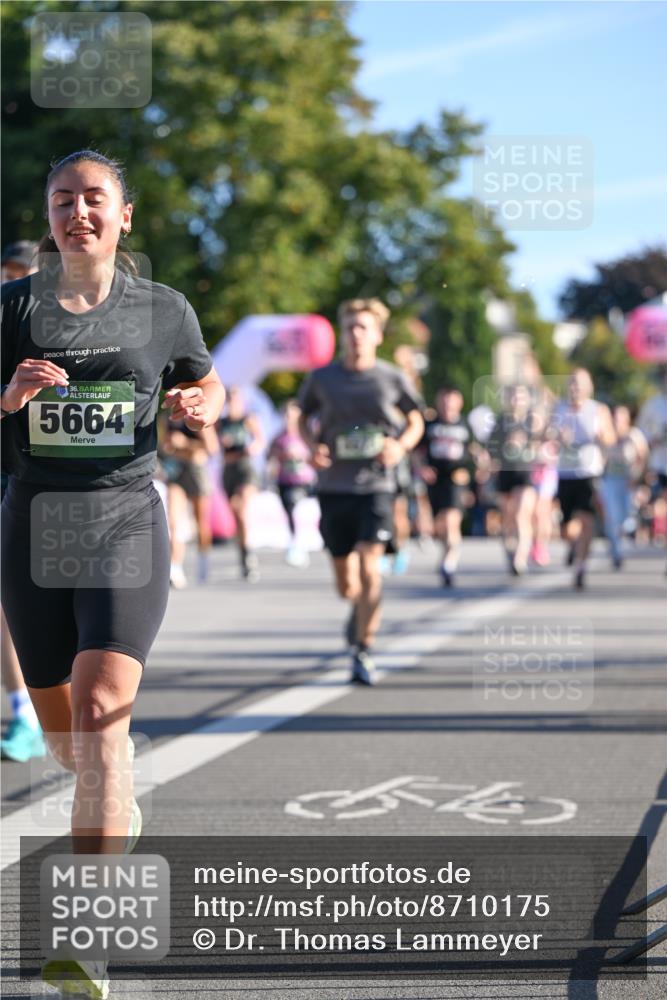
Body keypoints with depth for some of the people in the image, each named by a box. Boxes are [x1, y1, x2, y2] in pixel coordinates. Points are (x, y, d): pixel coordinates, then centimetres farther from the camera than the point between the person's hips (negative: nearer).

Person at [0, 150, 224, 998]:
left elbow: (206, 388, 19)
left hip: (126, 523, -2)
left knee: (101, 714, -20)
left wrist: (200, 409, -4)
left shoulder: (163, 311, 4)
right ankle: (118, 814, 51)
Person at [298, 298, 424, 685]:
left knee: (369, 568, -17)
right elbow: (305, 417, 18)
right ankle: (361, 609, 45)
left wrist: (401, 446, -6)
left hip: (377, 486, -2)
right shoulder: (322, 378, 2)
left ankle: (363, 652, -5)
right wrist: (313, 446, -2)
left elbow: (416, 421, 14)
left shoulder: (392, 378, 0)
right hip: (333, 486, 2)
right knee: (345, 585, 8)